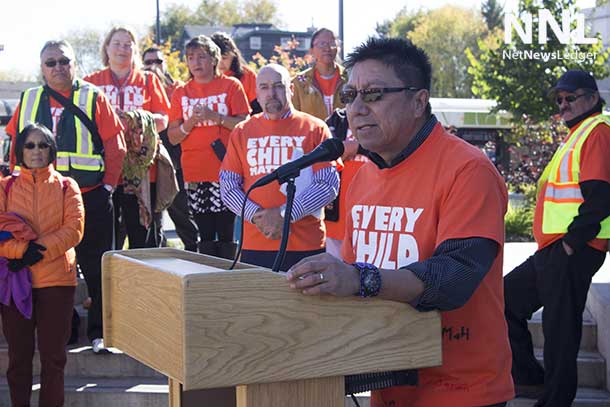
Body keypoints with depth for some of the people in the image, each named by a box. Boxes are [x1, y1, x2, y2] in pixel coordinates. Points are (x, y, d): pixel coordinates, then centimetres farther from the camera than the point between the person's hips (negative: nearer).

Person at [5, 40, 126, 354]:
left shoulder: (94, 98, 0)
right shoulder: (28, 100, 9)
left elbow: (115, 146, -3)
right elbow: (16, 147, 13)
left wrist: (108, 186, -8)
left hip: (90, 198, -3)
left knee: (96, 269, 2)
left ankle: (100, 332, 12)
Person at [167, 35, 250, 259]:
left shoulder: (231, 85, 3)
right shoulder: (181, 93, 11)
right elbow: (173, 137, 8)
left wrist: (214, 116, -15)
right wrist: (192, 121, -10)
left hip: (225, 171, -3)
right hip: (195, 173, 3)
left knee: (226, 235, -4)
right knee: (205, 236, 6)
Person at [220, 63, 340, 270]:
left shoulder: (315, 128, 4)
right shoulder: (242, 132, 12)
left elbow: (329, 184, -4)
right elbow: (228, 186, 7)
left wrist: (285, 214, -12)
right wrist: (256, 215, -10)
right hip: (254, 246, 2)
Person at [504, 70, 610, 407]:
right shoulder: (576, 135, 22)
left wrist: (572, 241, -19)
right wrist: (560, 243, 19)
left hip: (572, 252, -11)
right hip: (553, 250, 11)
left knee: (559, 329, -5)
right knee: (506, 299, 16)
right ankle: (529, 380, 23)